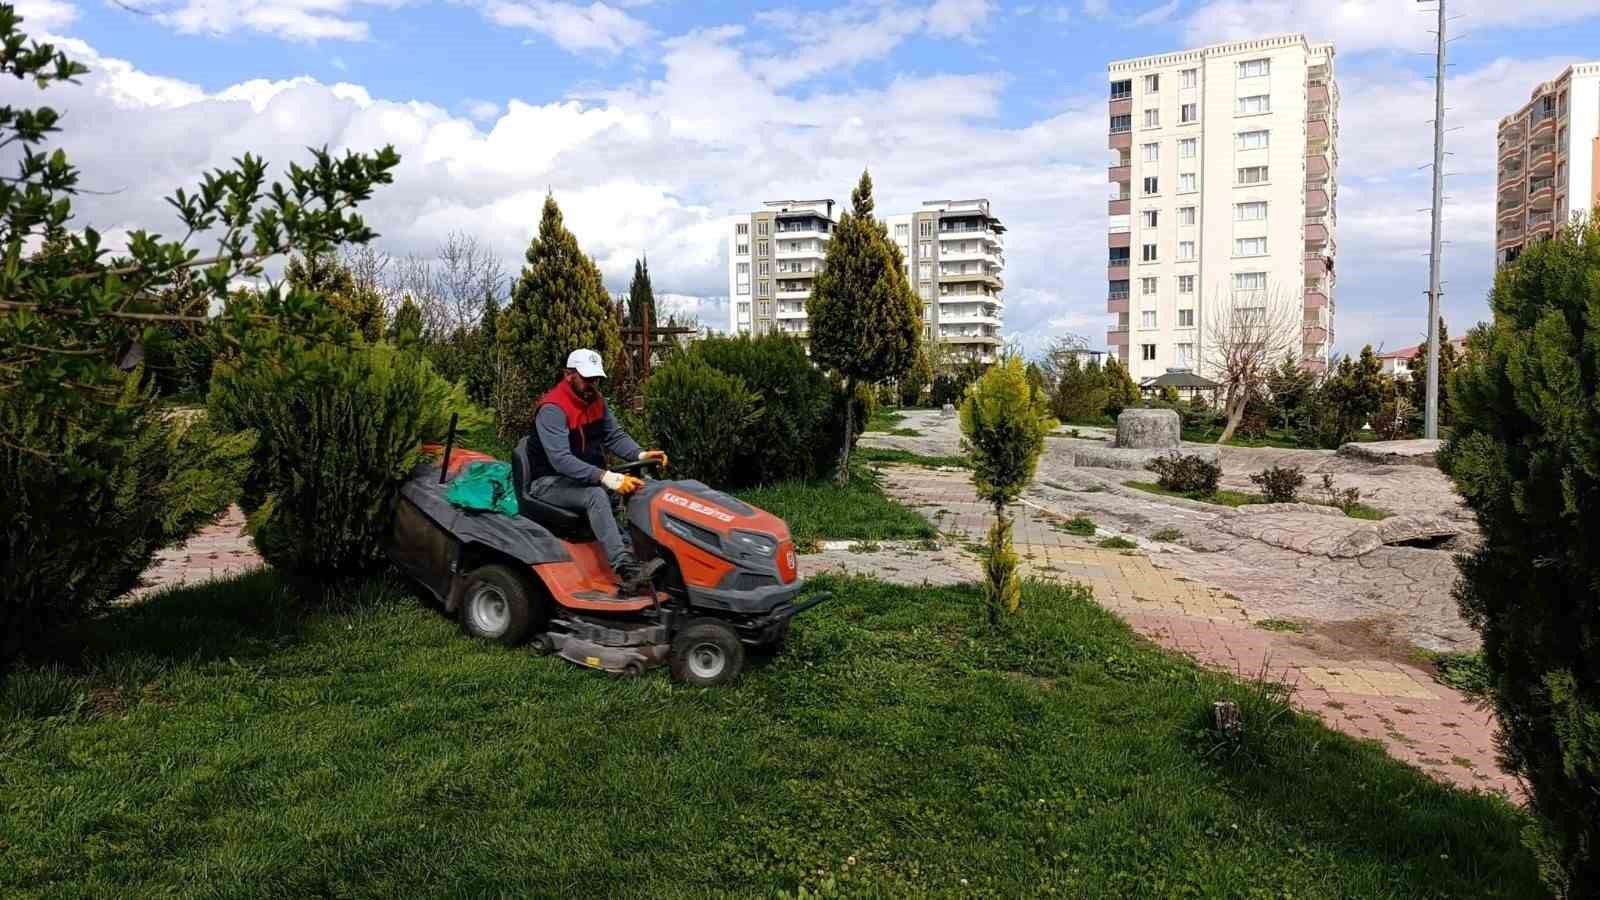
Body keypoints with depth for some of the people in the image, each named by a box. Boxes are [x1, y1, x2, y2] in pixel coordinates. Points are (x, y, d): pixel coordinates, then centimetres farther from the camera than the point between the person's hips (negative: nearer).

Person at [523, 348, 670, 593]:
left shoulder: (595, 401, 5)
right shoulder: (552, 409, -21)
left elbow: (614, 436, 3)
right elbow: (561, 460, -32)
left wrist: (640, 454, -19)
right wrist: (604, 477, -42)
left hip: (584, 478, 8)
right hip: (548, 482, -8)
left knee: (640, 485, -11)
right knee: (596, 495, -35)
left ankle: (640, 552, -19)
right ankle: (626, 570, -43)